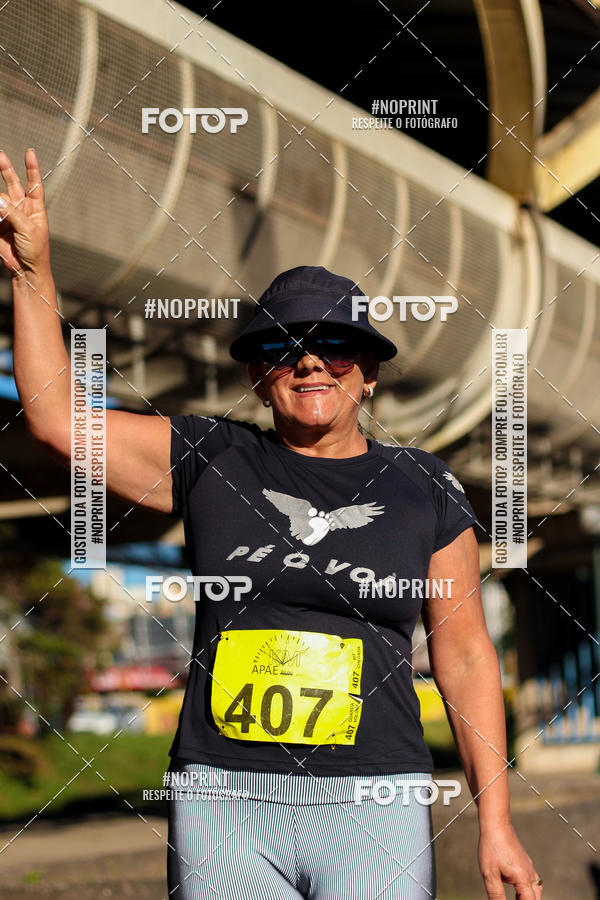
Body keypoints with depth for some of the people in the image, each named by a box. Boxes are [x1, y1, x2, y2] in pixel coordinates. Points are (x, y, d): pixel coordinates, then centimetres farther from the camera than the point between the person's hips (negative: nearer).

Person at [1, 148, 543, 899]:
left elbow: (464, 655, 7)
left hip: (374, 808, 0)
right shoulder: (210, 462, 7)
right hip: (223, 806, 1)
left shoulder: (423, 488, 7)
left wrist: (495, 824, 4)